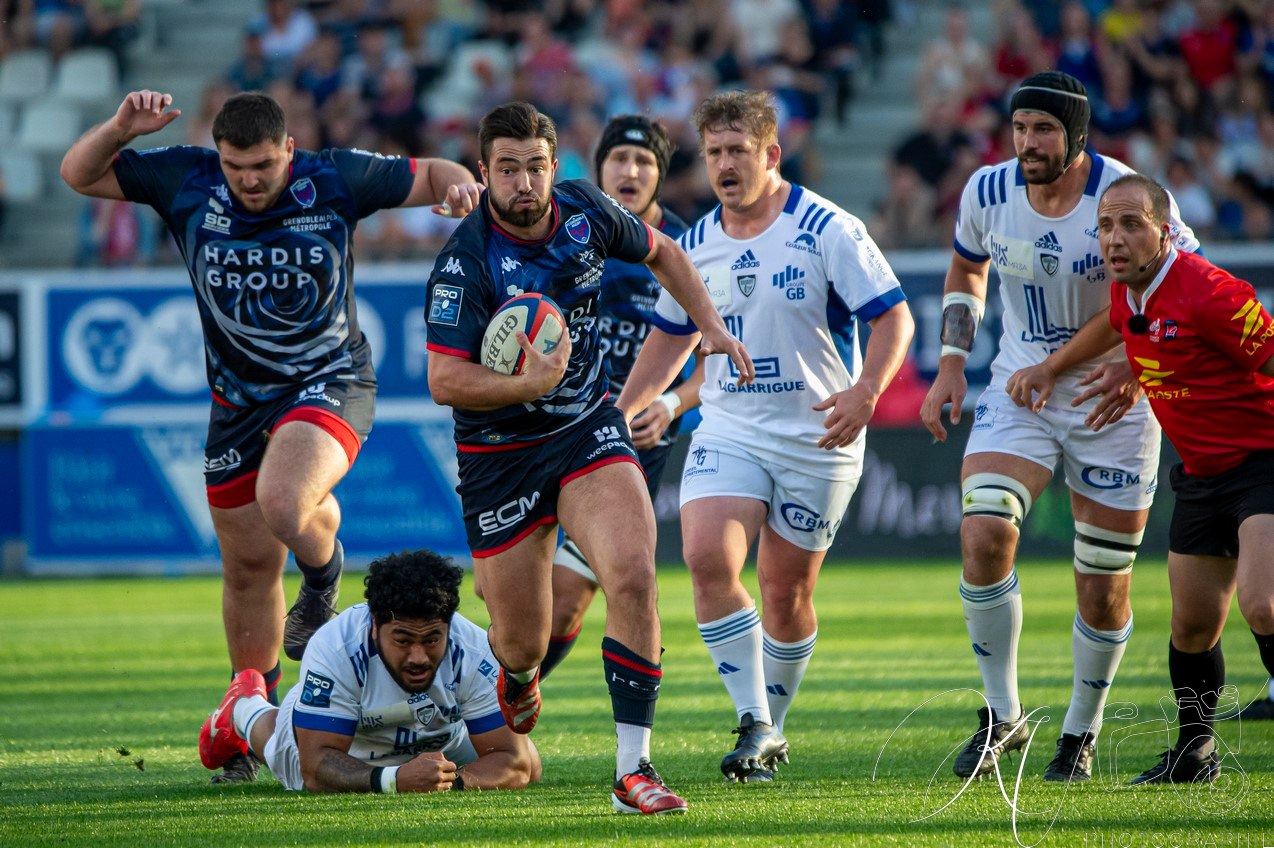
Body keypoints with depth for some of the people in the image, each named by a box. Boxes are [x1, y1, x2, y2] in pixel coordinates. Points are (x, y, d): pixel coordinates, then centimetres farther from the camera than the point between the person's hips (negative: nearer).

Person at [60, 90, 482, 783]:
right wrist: (120, 129, -21)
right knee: (247, 566, 10)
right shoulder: (187, 182, -8)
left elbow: (427, 175, 0)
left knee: (283, 504, -33)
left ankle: (324, 575, 3)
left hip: (329, 383, -4)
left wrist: (459, 185, -23)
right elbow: (80, 175, -2)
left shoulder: (334, 179, -12)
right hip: (239, 399, 4)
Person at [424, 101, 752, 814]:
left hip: (588, 427, 3)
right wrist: (528, 383, -35)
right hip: (501, 453, -3)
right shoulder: (465, 262, -20)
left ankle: (634, 769, -19)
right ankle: (516, 679, 47)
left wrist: (712, 324, 10)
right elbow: (444, 381, -21)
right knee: (523, 643, 4)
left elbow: (661, 253, 16)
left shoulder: (585, 210, -6)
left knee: (633, 573, -23)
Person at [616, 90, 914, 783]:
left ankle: (772, 727, 27)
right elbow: (672, 336, 20)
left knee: (786, 590, 4)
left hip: (817, 439, -3)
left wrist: (865, 392, -26)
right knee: (708, 557, -20)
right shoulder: (697, 244, 6)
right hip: (728, 431, 3)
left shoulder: (827, 230, -9)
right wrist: (623, 409, 12)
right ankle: (755, 726, -13)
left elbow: (893, 316, -10)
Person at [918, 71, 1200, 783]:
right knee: (984, 535, -21)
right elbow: (967, 271, 15)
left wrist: (1137, 366, -23)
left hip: (1114, 405, -2)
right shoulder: (988, 193, -7)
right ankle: (1003, 714, -5)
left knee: (1104, 592, 2)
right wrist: (952, 365, 3)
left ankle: (1083, 730, 26)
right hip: (1019, 394, 2)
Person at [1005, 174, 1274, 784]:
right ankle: (1194, 752, 30)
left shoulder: (1207, 292, -23)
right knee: (1192, 626, 12)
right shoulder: (1131, 291, 3)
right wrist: (1051, 368, 28)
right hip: (1201, 476, 8)